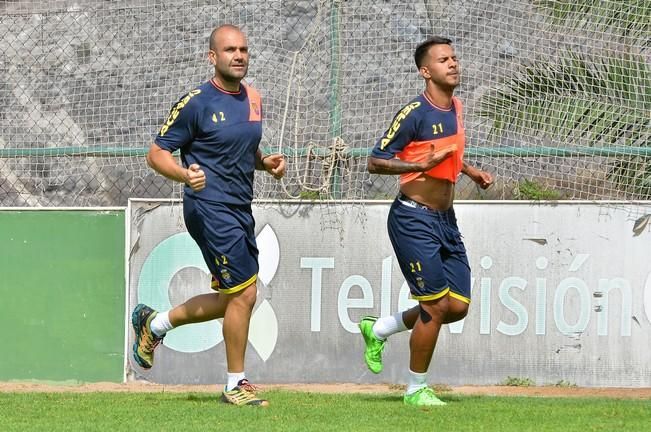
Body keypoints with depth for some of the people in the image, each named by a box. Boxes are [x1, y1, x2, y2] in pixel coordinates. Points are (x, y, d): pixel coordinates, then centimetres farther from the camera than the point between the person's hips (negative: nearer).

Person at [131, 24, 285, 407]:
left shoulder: (253, 100, 11)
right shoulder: (196, 103, -11)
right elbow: (157, 153, -8)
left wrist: (268, 163, 5)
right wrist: (185, 174, -28)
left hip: (241, 209, 8)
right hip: (210, 207, -8)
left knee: (232, 300, 14)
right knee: (244, 293, -9)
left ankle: (155, 324, 33)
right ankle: (236, 385, 4)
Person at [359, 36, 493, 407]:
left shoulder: (456, 108, 9)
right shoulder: (415, 114, -15)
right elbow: (376, 162, -15)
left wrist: (472, 172, 14)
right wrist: (423, 165, -26)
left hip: (446, 220, 8)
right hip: (414, 220, -8)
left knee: (458, 307, 6)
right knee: (436, 305, -9)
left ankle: (379, 329, 26)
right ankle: (416, 389, 8)